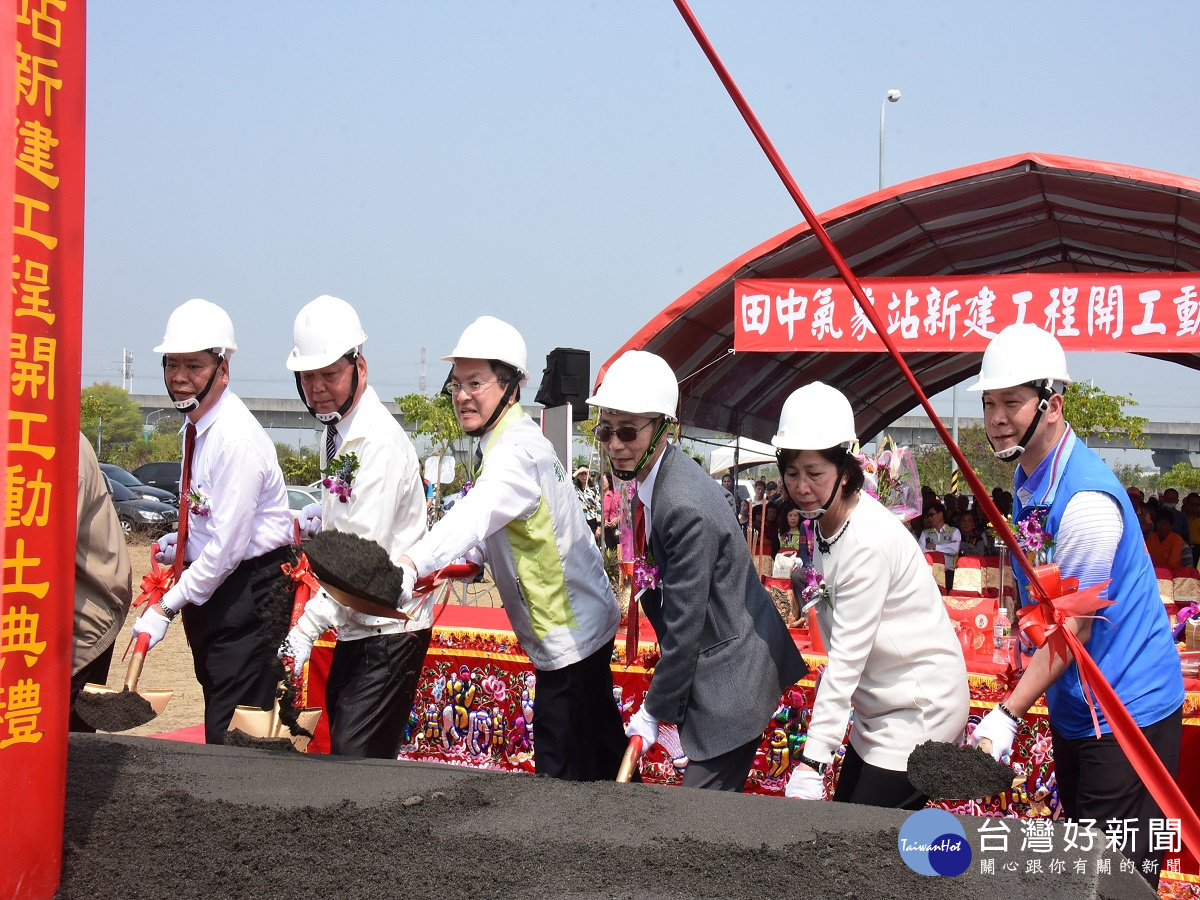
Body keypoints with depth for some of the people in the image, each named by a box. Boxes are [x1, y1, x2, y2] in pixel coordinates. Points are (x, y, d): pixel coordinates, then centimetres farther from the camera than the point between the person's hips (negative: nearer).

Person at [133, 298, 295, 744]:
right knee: (217, 729, 16)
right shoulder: (195, 428, 8)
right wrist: (182, 542, 6)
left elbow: (228, 547, -23)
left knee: (233, 736, -9)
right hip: (212, 590, 10)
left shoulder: (237, 438, -21)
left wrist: (165, 607, -18)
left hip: (248, 591, -10)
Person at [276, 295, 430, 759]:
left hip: (390, 631, -10)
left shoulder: (380, 441, -19)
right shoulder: (335, 432, 11)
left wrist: (307, 629, -28)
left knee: (355, 759, -12)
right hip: (355, 625, 10)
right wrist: (321, 516, 9)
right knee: (342, 743, 13)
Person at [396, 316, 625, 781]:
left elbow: (475, 514, -42)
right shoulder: (519, 437, 10)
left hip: (568, 636, -10)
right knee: (601, 749, 21)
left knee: (559, 769, -7)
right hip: (588, 622, 10)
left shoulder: (516, 451, -23)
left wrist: (411, 565, -57)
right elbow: (496, 522, 20)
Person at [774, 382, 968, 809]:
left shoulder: (868, 542, -23)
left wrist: (812, 763, -27)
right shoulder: (826, 522, 4)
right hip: (879, 708, 9)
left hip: (919, 711, -9)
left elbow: (846, 658, -26)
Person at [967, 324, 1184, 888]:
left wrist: (1008, 714, -24)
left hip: (1127, 713, -10)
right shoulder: (1027, 475, 6)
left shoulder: (1085, 498, -25)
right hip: (1072, 708, 10)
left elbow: (1072, 628, -23)